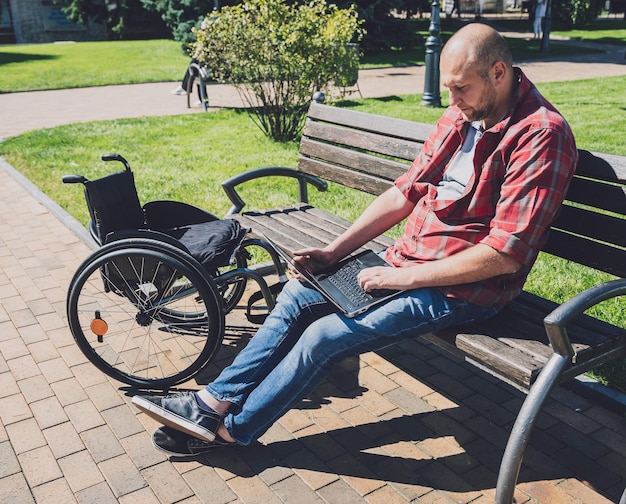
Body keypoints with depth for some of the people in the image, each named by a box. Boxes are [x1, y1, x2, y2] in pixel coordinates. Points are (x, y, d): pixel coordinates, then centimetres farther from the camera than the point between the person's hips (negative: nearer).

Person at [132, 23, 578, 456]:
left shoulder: (541, 135, -19)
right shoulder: (461, 115, 6)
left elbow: (504, 254, -24)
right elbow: (404, 194, 8)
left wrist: (405, 277, -20)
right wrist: (334, 252, 1)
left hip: (461, 288, -8)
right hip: (407, 264, 8)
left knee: (326, 335, -16)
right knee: (297, 296, 2)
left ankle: (231, 429, 4)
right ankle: (216, 400, 9)